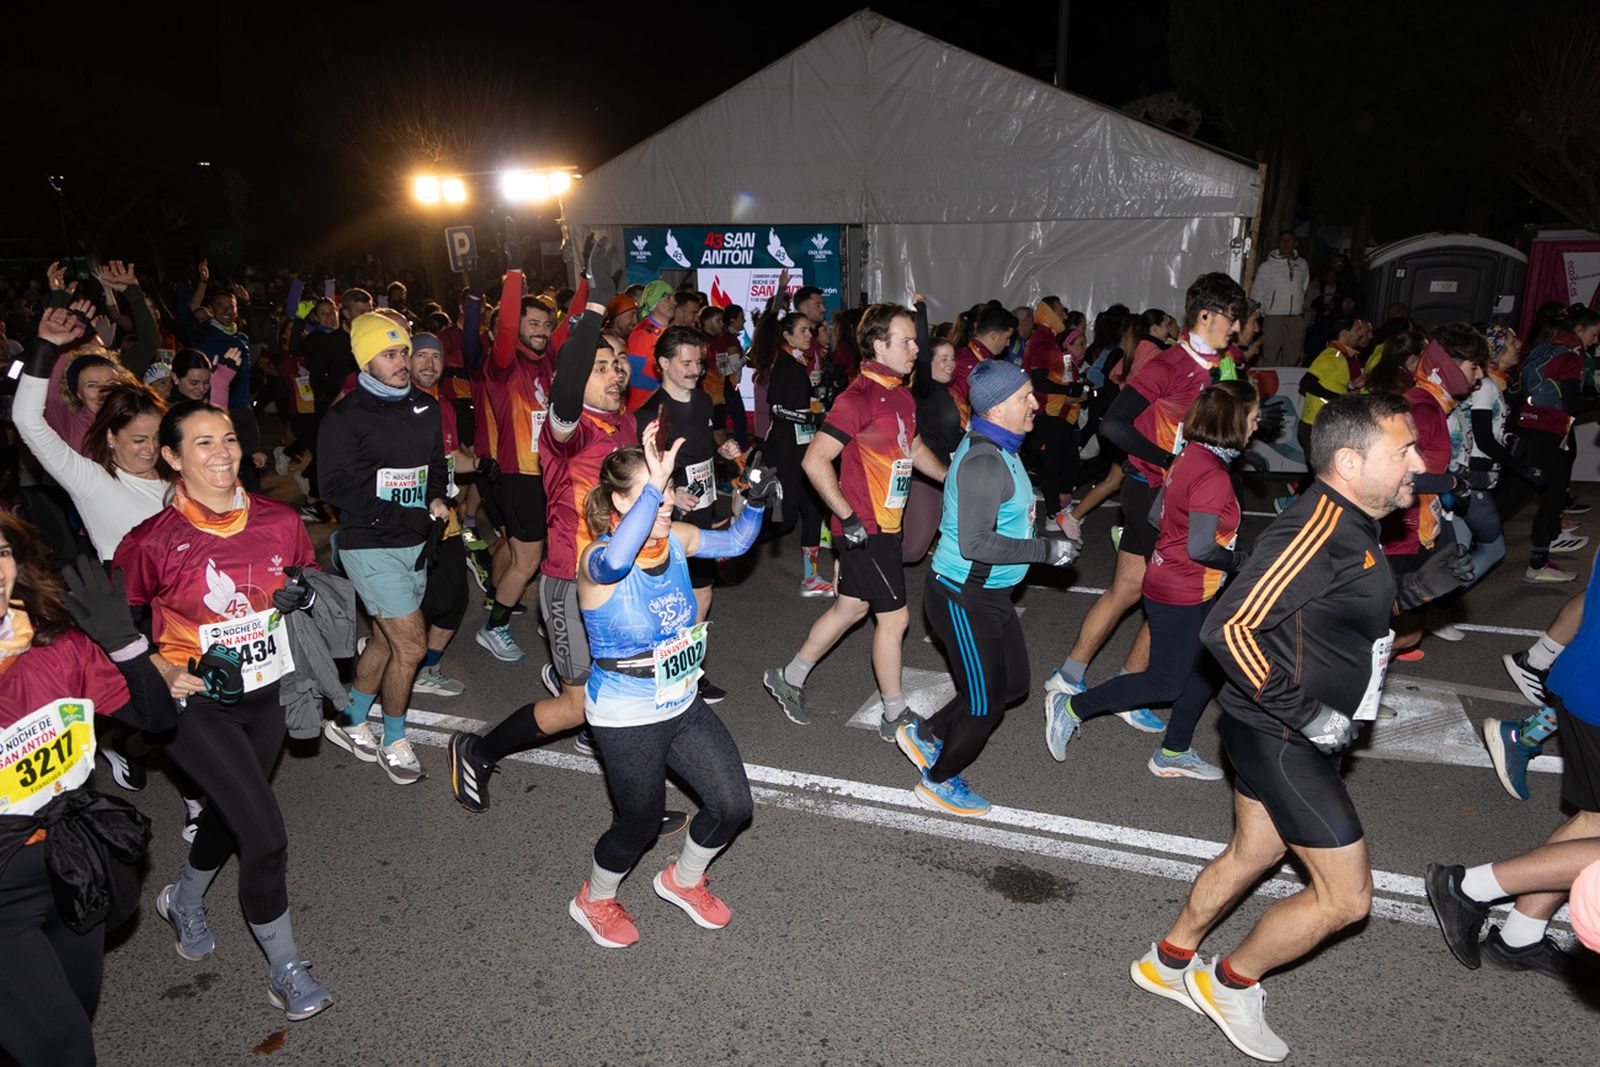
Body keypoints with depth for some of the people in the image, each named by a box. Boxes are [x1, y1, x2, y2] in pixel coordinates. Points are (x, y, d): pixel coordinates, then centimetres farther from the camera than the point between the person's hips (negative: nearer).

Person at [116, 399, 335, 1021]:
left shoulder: (279, 521, -5)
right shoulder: (153, 541, -15)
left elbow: (311, 587, 13)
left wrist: (306, 601, -8)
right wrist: (162, 672, -11)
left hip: (265, 696, 5)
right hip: (197, 703, -5)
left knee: (229, 813, 23)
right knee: (266, 835, -11)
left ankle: (184, 903, 56)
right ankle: (285, 969, 11)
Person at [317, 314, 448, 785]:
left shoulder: (425, 408, 7)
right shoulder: (346, 418, -11)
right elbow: (337, 488, -16)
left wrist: (436, 501, -4)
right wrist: (407, 515, -21)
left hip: (415, 543, 7)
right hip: (371, 546, -7)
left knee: (386, 640, 17)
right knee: (411, 644, -7)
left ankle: (348, 720, 38)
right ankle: (393, 742, 14)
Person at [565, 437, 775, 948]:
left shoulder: (676, 538, -6)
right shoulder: (598, 560, -25)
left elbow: (736, 541, 5)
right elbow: (616, 561, -50)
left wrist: (754, 502, -14)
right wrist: (653, 489, -53)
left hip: (684, 705, 7)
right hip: (626, 720, -6)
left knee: (733, 805, 8)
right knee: (640, 822, 11)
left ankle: (683, 879, 39)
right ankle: (593, 900, 44)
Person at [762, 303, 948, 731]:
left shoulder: (901, 395, 9)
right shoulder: (859, 398, -19)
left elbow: (913, 448, 27)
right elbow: (815, 461, -22)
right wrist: (848, 518, -22)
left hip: (884, 525, 9)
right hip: (865, 529, -9)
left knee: (851, 608, 18)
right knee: (894, 616, 1)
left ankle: (789, 679, 34)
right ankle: (894, 717, 17)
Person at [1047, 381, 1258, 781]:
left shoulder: (1191, 455, 3)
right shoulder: (1212, 474, -25)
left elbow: (1157, 514, 11)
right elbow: (1200, 548, -26)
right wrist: (1241, 560, -9)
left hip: (1179, 585, 10)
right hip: (1181, 596, -10)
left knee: (1208, 669, 19)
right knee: (1164, 683, 5)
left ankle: (1174, 754, 32)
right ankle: (1075, 709, 14)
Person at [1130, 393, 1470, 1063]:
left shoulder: (1348, 525, 6)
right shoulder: (1317, 530, -26)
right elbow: (1227, 628, -32)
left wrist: (1418, 589, 5)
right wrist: (1302, 711, -27)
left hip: (1299, 733, 10)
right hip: (1280, 739, -10)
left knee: (1251, 855, 23)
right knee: (1347, 895, 2)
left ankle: (1169, 962, 41)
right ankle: (1231, 983, 23)